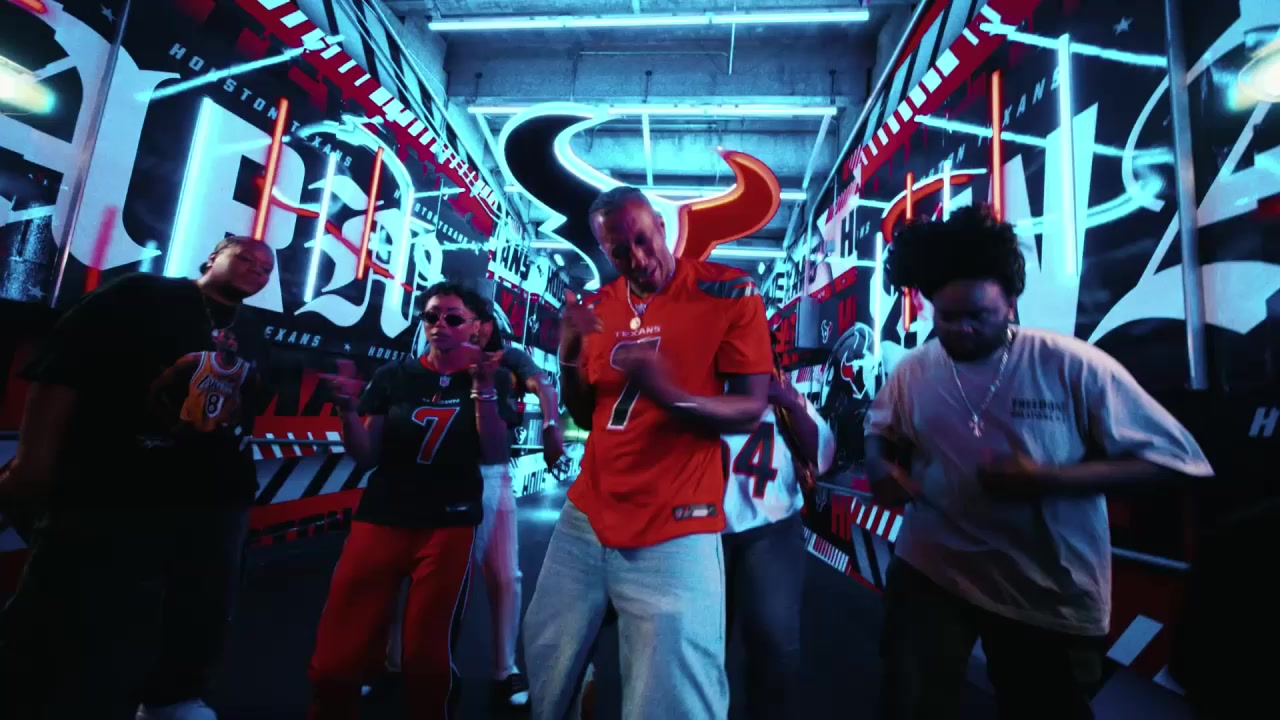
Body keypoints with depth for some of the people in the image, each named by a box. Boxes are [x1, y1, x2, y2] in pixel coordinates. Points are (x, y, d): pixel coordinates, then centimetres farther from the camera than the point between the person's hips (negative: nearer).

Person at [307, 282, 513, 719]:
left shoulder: (490, 379, 1)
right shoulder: (395, 375, 4)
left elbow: (494, 456, -9)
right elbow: (366, 455, 1)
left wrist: (483, 389, -21)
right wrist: (349, 407, -16)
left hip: (449, 525, -1)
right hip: (381, 518, 2)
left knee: (428, 659, 4)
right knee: (335, 658, 3)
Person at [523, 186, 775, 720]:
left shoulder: (728, 292, -8)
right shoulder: (599, 306, 7)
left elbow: (752, 408, -11)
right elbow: (585, 417, 10)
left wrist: (669, 395, -28)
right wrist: (568, 356, -8)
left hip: (673, 530, -5)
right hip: (586, 517, 6)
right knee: (547, 671, 23)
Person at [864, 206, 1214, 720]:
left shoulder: (1074, 366, -16)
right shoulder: (912, 372, -6)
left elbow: (1174, 456, -12)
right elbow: (880, 432, 11)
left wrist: (1048, 480, -26)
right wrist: (880, 468, -13)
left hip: (1051, 591, -1)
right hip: (931, 570, 2)